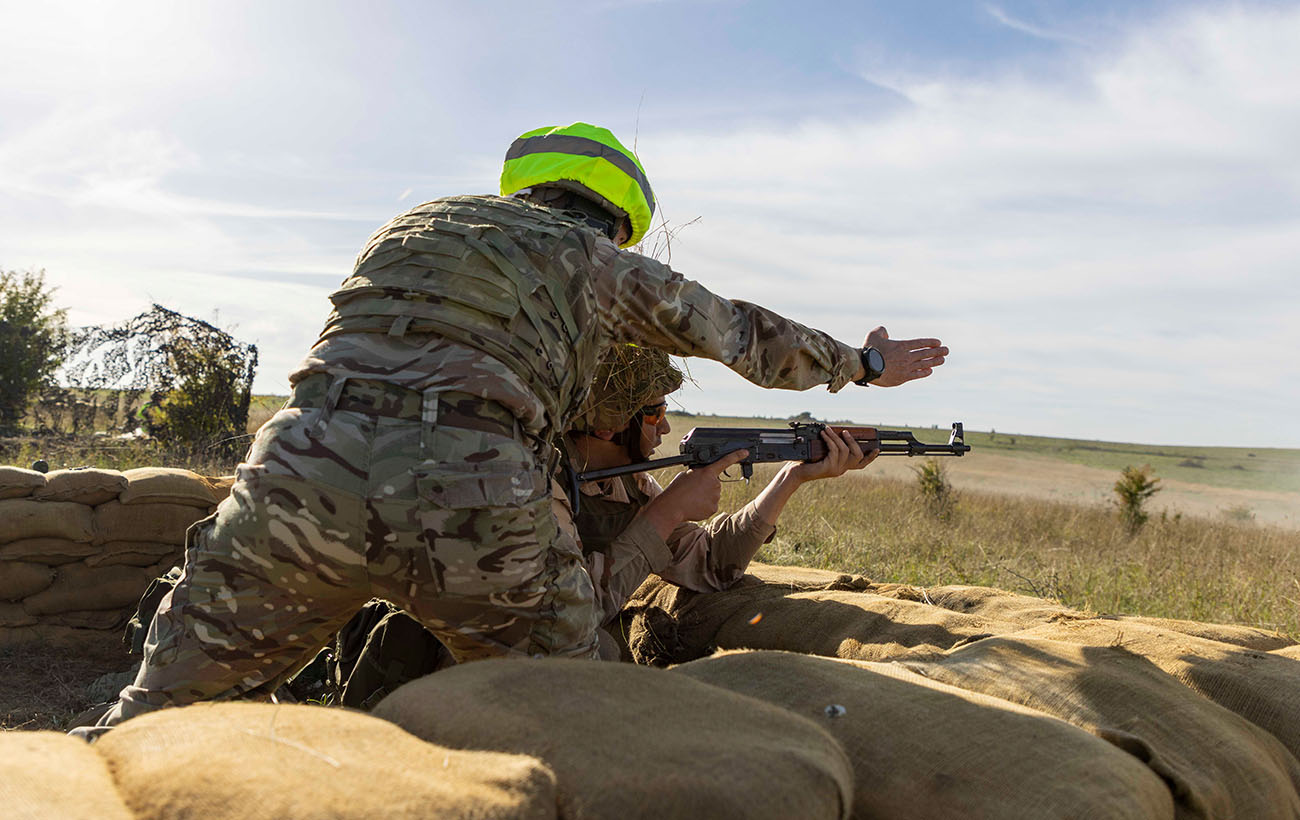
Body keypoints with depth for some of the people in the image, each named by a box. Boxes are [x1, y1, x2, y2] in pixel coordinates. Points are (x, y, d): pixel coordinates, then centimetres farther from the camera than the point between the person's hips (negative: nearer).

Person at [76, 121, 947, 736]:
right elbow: (751, 335, 30)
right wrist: (864, 363, 47)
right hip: (477, 509, -2)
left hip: (302, 476, 3)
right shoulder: (605, 266, 21)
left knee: (159, 717, 15)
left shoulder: (413, 224, 28)